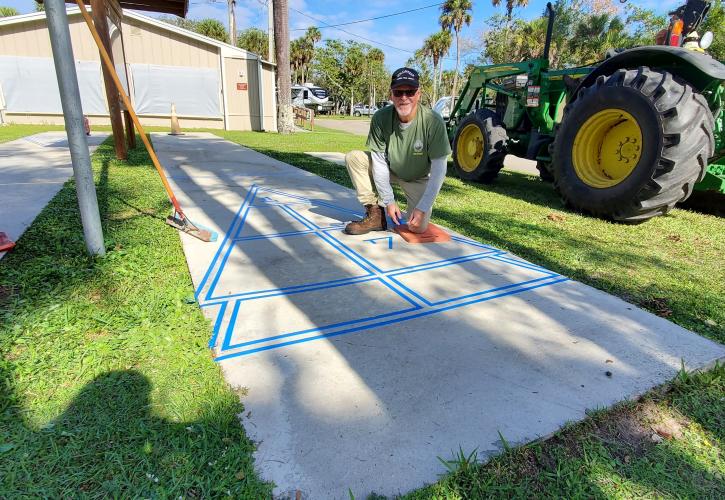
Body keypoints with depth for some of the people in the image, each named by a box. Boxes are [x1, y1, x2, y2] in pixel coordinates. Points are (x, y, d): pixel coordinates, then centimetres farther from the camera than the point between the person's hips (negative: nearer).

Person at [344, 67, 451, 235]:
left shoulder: (433, 121, -28)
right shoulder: (380, 118, -21)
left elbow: (439, 169, -24)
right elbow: (379, 160, -17)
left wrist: (422, 208, -28)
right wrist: (388, 200, -20)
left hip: (419, 179, -2)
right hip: (390, 170, 2)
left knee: (418, 227, -18)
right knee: (353, 158, -20)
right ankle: (375, 214, -12)